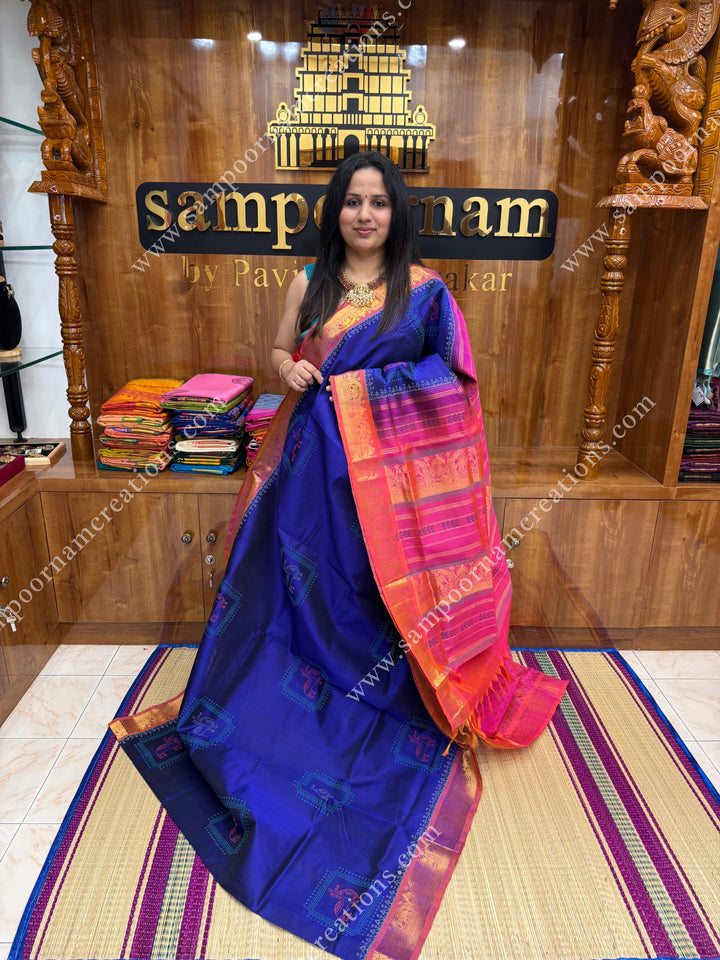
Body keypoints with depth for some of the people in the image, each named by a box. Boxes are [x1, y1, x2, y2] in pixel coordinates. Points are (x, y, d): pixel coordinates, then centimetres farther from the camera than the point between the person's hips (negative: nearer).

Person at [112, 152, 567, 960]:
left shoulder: (423, 288, 2)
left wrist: (364, 386, -13)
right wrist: (290, 370, -7)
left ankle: (383, 696, 27)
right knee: (307, 573, 7)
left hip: (385, 463, -2)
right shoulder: (309, 282, 9)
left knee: (382, 582, 5)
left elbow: (448, 377, -2)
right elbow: (279, 352, 17)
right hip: (314, 456, 3)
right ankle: (310, 689, 29)